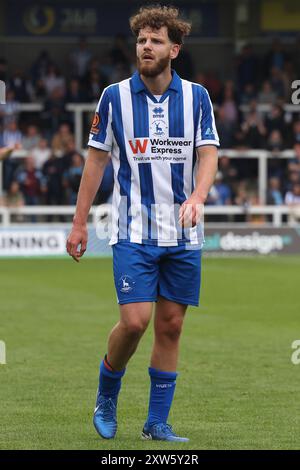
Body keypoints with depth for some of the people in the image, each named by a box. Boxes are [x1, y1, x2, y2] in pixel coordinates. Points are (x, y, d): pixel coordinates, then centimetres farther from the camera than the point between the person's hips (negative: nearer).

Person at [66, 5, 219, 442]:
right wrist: (79, 223, 3)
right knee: (134, 321, -13)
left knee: (170, 325, 4)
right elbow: (96, 160, 5)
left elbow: (208, 155, -3)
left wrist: (197, 197, -23)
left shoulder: (196, 97, 3)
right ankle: (106, 395, 13)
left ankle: (157, 422, 13)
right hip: (133, 232, -2)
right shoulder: (115, 97, -1)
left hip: (183, 234, 2)